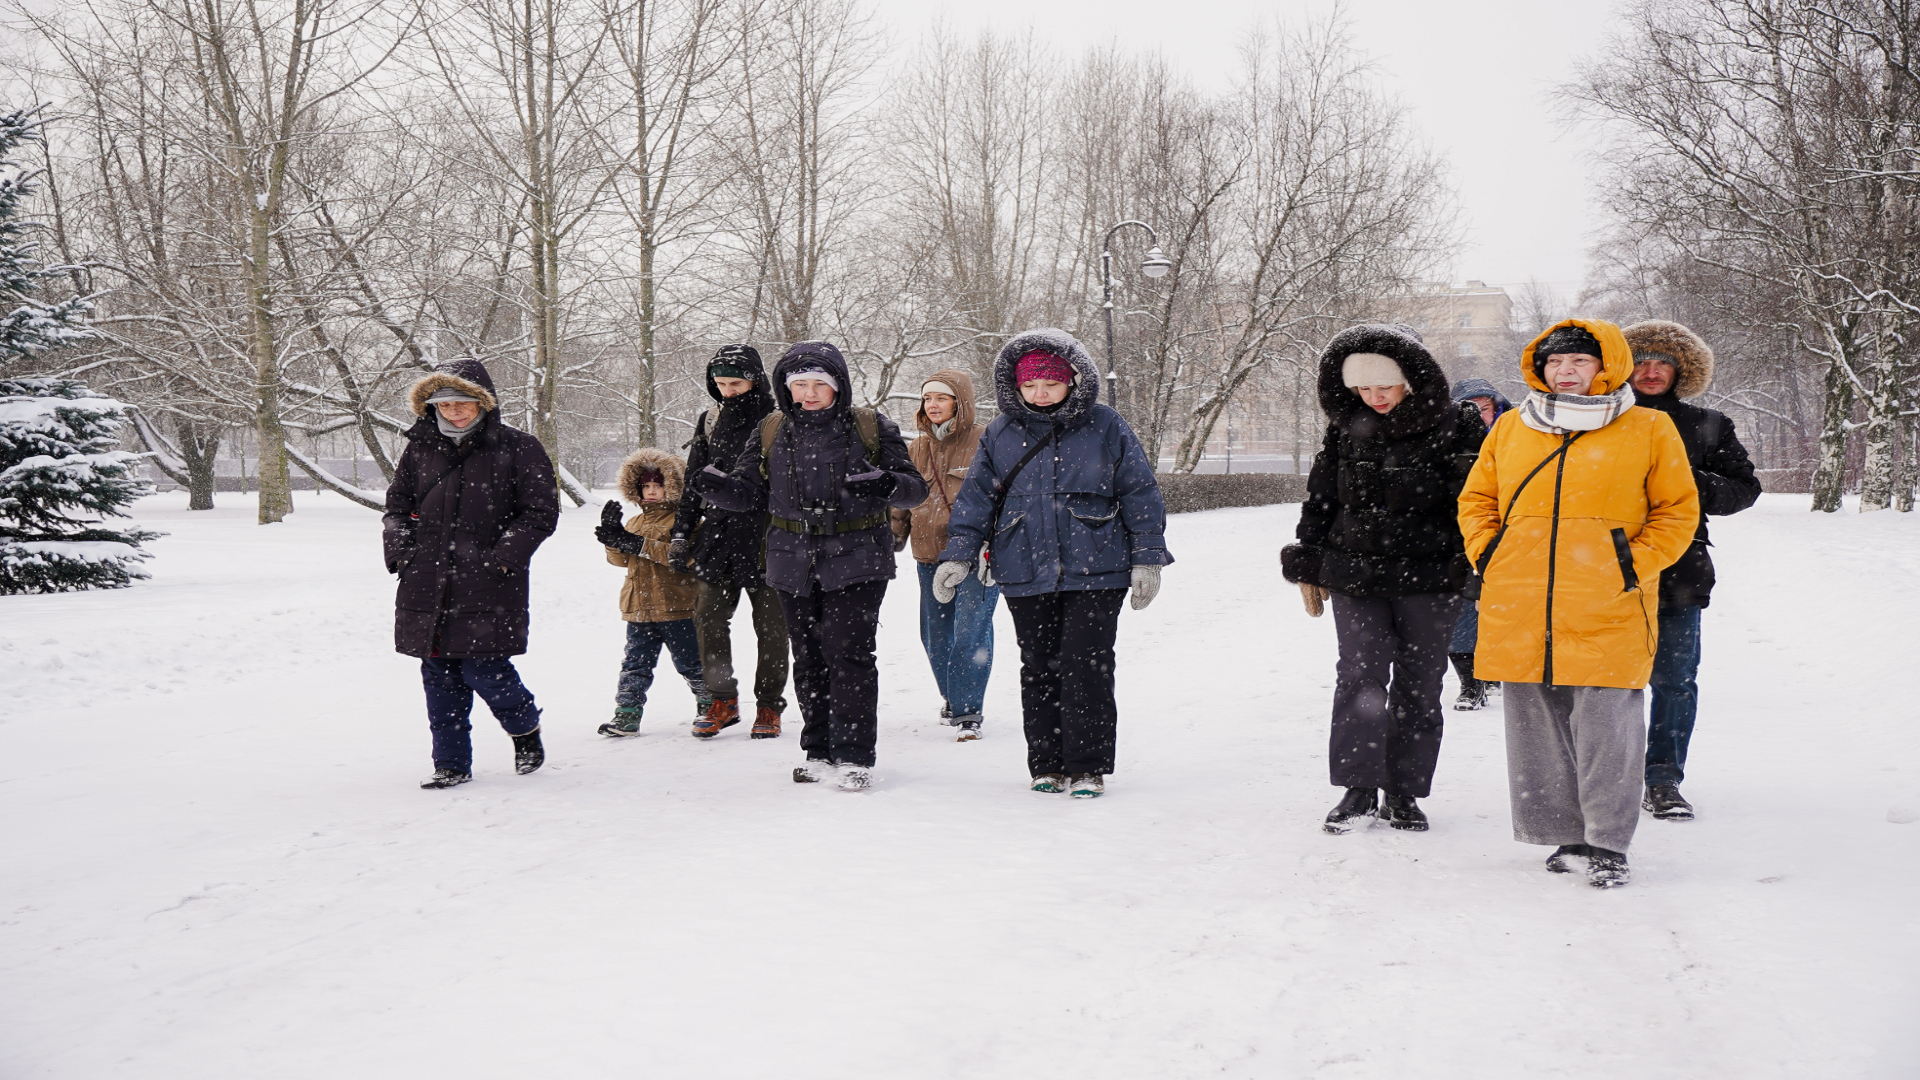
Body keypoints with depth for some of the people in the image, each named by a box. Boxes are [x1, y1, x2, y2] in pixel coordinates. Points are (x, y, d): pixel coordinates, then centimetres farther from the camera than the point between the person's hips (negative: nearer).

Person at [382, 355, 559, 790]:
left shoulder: (517, 449, -1)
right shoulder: (420, 449, 11)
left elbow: (542, 512, -1)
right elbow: (397, 505, 22)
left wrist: (505, 555, -11)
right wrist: (398, 546, 4)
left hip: (487, 590, -4)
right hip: (427, 587, 4)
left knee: (484, 670, -8)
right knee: (439, 676, 6)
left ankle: (525, 727, 23)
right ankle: (451, 763, 18)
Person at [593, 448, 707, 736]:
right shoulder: (634, 522, 16)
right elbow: (620, 559, 8)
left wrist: (637, 543, -27)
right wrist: (613, 536, -12)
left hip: (676, 607, -6)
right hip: (639, 609, 6)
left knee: (689, 662, 6)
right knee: (635, 663, 5)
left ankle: (711, 702, 22)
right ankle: (627, 714, 7)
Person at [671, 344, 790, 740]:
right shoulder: (710, 422, 11)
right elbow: (692, 482, 17)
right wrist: (681, 533, 13)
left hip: (765, 537, -4)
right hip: (718, 533, 4)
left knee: (770, 624, 2)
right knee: (708, 617, 0)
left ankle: (769, 707, 13)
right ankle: (722, 700, 13)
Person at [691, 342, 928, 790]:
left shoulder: (871, 429, -1)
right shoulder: (772, 433, 8)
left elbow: (916, 487, -1)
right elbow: (747, 492, 8)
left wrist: (886, 486, -24)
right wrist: (714, 486, -14)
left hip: (855, 563, -4)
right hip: (794, 564, 4)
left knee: (850, 653, -9)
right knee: (808, 659, 9)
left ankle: (855, 756, -2)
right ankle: (820, 752, 20)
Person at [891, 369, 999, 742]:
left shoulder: (985, 443, -4)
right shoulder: (915, 451, 14)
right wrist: (890, 540, 13)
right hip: (930, 558, 6)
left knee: (970, 634, -13)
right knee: (935, 637, 12)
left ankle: (967, 712, -5)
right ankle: (952, 698, 33)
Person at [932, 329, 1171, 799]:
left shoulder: (1106, 428, 1)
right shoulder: (1000, 435, 8)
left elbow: (1140, 493, 4)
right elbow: (975, 498, 11)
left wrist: (1147, 559, 1)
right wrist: (958, 555, 1)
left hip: (1095, 571, -3)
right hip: (1026, 577, 3)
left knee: (1086, 667, -6)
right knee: (1038, 669, 8)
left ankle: (1088, 766, 4)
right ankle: (1047, 764, 18)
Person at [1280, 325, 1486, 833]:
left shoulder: (1456, 427, -5)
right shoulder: (1346, 428, 6)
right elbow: (1319, 499, 15)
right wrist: (1308, 566, 14)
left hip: (1428, 580, -2)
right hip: (1354, 578, 2)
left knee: (1419, 686, 5)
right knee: (1359, 677, -9)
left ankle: (1404, 793, 17)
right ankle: (1359, 788, -2)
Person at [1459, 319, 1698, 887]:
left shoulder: (1649, 431, 4)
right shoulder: (1510, 429, 12)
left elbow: (1678, 511, 6)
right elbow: (1476, 499, 20)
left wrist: (1634, 565, -5)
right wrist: (1487, 556, 5)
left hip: (1607, 611, -3)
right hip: (1520, 611, 3)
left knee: (1606, 726, -5)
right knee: (1538, 725, 7)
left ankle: (1607, 844, 6)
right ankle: (1565, 834, 19)